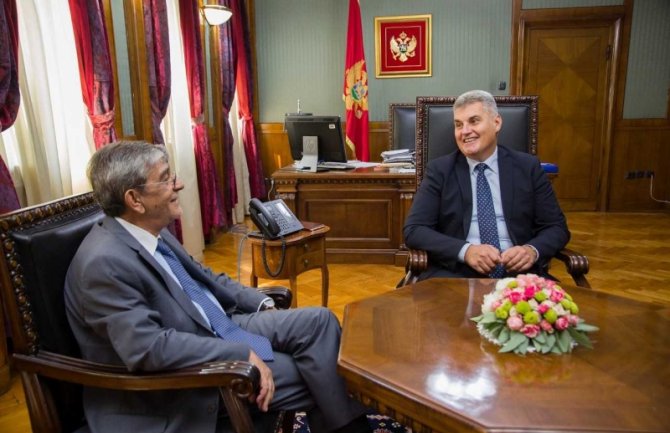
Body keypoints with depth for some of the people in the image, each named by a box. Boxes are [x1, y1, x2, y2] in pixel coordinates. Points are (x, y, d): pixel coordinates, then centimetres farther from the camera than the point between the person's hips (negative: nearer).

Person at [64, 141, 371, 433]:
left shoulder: (151, 230, 2)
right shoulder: (104, 262, -25)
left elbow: (203, 277, 14)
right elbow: (148, 348, -31)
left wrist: (263, 304, 4)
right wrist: (242, 354, -27)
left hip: (216, 329, 8)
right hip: (184, 374, -8)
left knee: (319, 320, -3)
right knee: (310, 376, -11)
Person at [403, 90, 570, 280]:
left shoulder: (528, 167, 10)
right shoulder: (439, 170, 6)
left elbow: (557, 227, 11)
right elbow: (413, 230, -2)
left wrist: (533, 250, -12)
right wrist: (465, 251, -18)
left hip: (519, 273, 2)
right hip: (456, 274, -1)